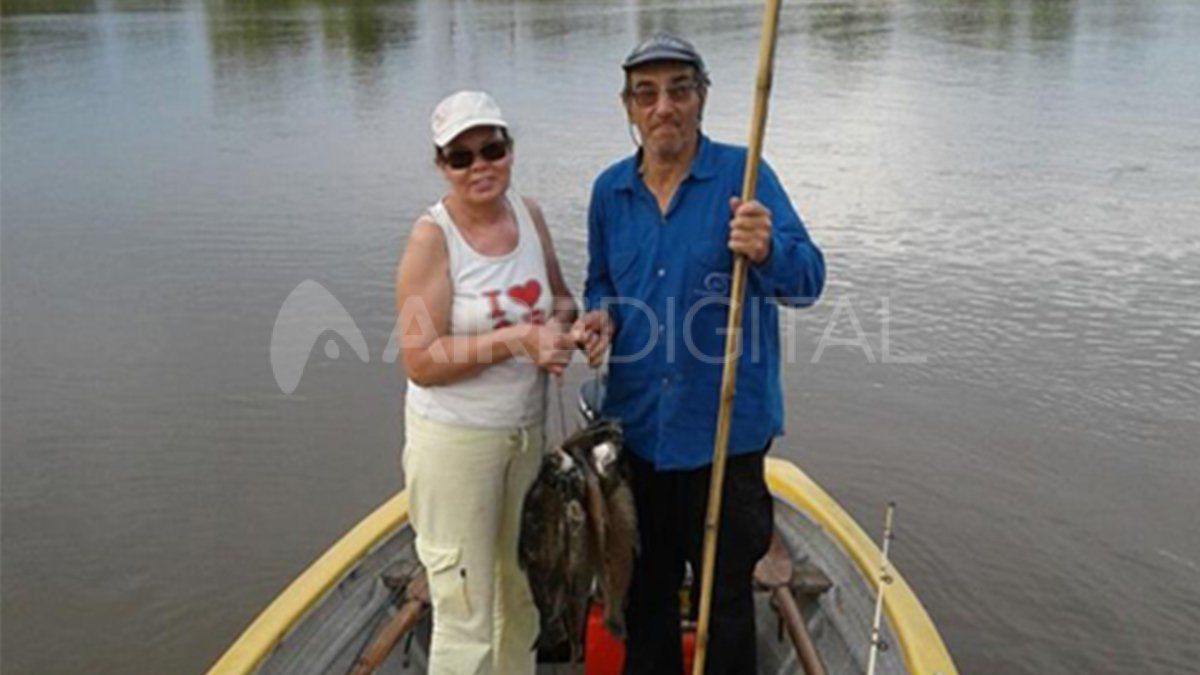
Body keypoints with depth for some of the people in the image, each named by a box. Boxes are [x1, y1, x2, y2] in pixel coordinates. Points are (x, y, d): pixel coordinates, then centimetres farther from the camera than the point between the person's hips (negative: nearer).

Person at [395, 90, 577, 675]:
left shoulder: (529, 214, 0)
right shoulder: (432, 237, -16)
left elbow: (560, 296, 14)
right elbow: (420, 362, -19)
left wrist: (559, 325, -9)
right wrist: (514, 341, -26)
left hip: (527, 429, 6)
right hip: (455, 437, -6)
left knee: (521, 590, 21)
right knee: (465, 611, 3)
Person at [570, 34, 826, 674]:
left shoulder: (742, 174, -10)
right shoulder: (610, 189, 4)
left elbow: (808, 278, -18)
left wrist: (767, 251, -40)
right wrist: (601, 315, -6)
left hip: (723, 427, -4)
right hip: (637, 424, 4)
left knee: (725, 592, 10)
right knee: (646, 582, 21)